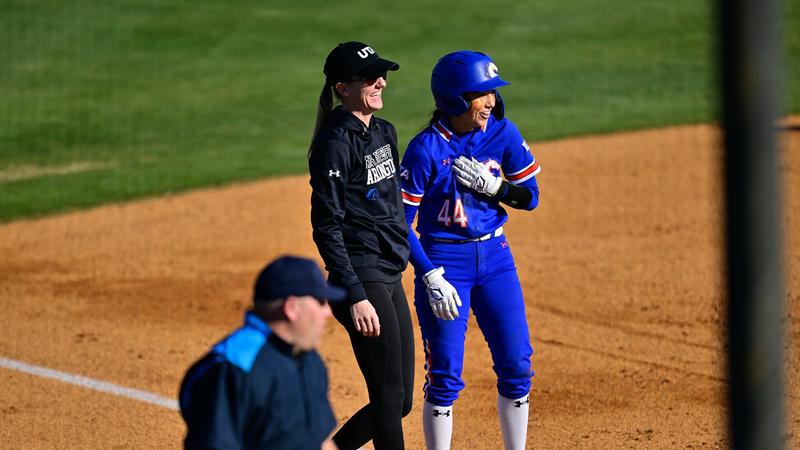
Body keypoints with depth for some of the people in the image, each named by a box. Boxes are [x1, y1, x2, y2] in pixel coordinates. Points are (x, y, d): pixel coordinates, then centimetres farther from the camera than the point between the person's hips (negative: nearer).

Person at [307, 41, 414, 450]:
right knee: (390, 399, -6)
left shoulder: (384, 132, 13)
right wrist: (355, 297, -22)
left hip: (390, 277, 9)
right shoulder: (336, 143, -14)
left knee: (399, 401, 10)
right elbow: (326, 228, -17)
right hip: (362, 280, -9)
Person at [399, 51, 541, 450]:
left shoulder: (502, 133, -2)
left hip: (494, 256, 5)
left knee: (516, 367, 5)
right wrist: (431, 277, -20)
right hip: (443, 261, -5)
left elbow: (530, 197, 4)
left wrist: (491, 184, -15)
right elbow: (400, 223, -13)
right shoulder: (426, 149, -16)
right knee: (445, 376, -3)